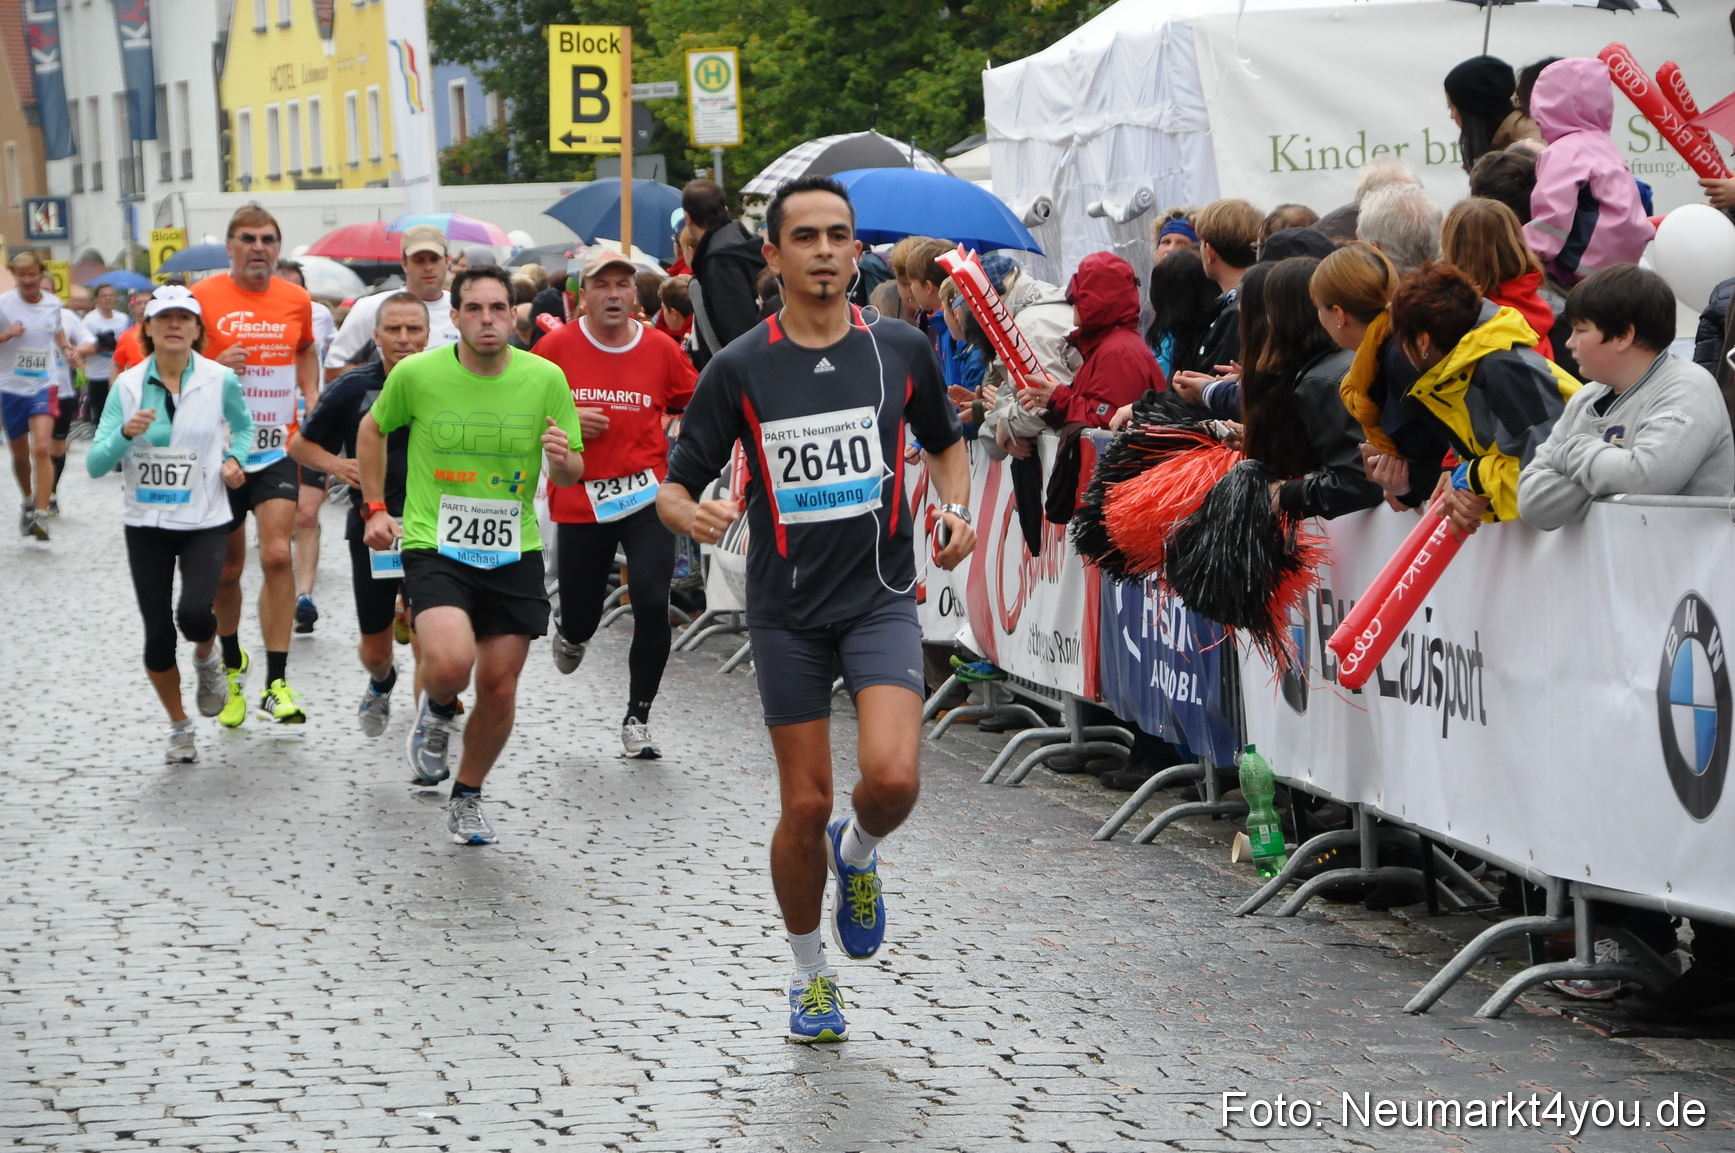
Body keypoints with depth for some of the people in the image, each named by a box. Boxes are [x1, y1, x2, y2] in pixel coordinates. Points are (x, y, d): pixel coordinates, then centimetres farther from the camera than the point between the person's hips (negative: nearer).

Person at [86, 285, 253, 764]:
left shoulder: (220, 380, -5)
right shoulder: (129, 385, -4)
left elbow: (244, 426, 17)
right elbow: (95, 463, -7)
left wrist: (234, 458, -3)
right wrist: (126, 433, -25)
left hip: (204, 522, -1)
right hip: (146, 524, 1)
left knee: (194, 614, -23)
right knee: (158, 634, 2)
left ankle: (207, 658, 15)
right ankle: (179, 728, 24)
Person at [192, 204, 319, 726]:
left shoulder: (296, 300, 4)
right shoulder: (203, 296, -5)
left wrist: (311, 396, 8)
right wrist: (215, 365, -18)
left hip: (278, 448, 1)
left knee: (277, 556, -15)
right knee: (226, 568, 9)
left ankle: (276, 684, -12)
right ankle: (232, 664, 34)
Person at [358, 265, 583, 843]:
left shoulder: (546, 379, -4)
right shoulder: (416, 374, -7)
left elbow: (572, 475, 5)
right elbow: (372, 430, 13)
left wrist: (563, 460, -19)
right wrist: (375, 507, 8)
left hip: (513, 554, 2)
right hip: (434, 545, -2)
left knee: (499, 689, 5)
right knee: (450, 661, -26)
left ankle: (467, 798, 29)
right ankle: (436, 711, 12)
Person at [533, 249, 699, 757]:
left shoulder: (661, 348, 0)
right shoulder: (557, 346, -4)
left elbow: (697, 406, 15)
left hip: (646, 496, 0)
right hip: (579, 501, 0)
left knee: (652, 604, -15)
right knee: (581, 619, 7)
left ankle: (637, 719, 2)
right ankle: (569, 634, 49)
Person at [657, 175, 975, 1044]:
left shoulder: (902, 350, 1)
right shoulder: (739, 369, -5)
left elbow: (944, 442, 19)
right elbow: (674, 487, -1)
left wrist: (957, 511, 0)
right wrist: (690, 514, -24)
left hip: (881, 597, 0)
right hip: (787, 611, 0)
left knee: (893, 777, -20)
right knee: (805, 806, 2)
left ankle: (858, 854, 16)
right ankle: (809, 973, 25)